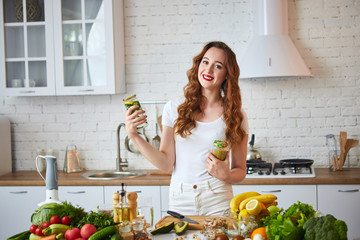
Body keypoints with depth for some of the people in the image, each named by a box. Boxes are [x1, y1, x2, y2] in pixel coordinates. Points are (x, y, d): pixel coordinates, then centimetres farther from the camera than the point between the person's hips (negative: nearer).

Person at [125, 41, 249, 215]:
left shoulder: (236, 116, 2)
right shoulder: (174, 108, 4)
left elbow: (240, 171, 7)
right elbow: (166, 164, 0)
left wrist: (225, 175, -14)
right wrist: (134, 136, -7)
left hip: (217, 204, -1)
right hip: (180, 202, 1)